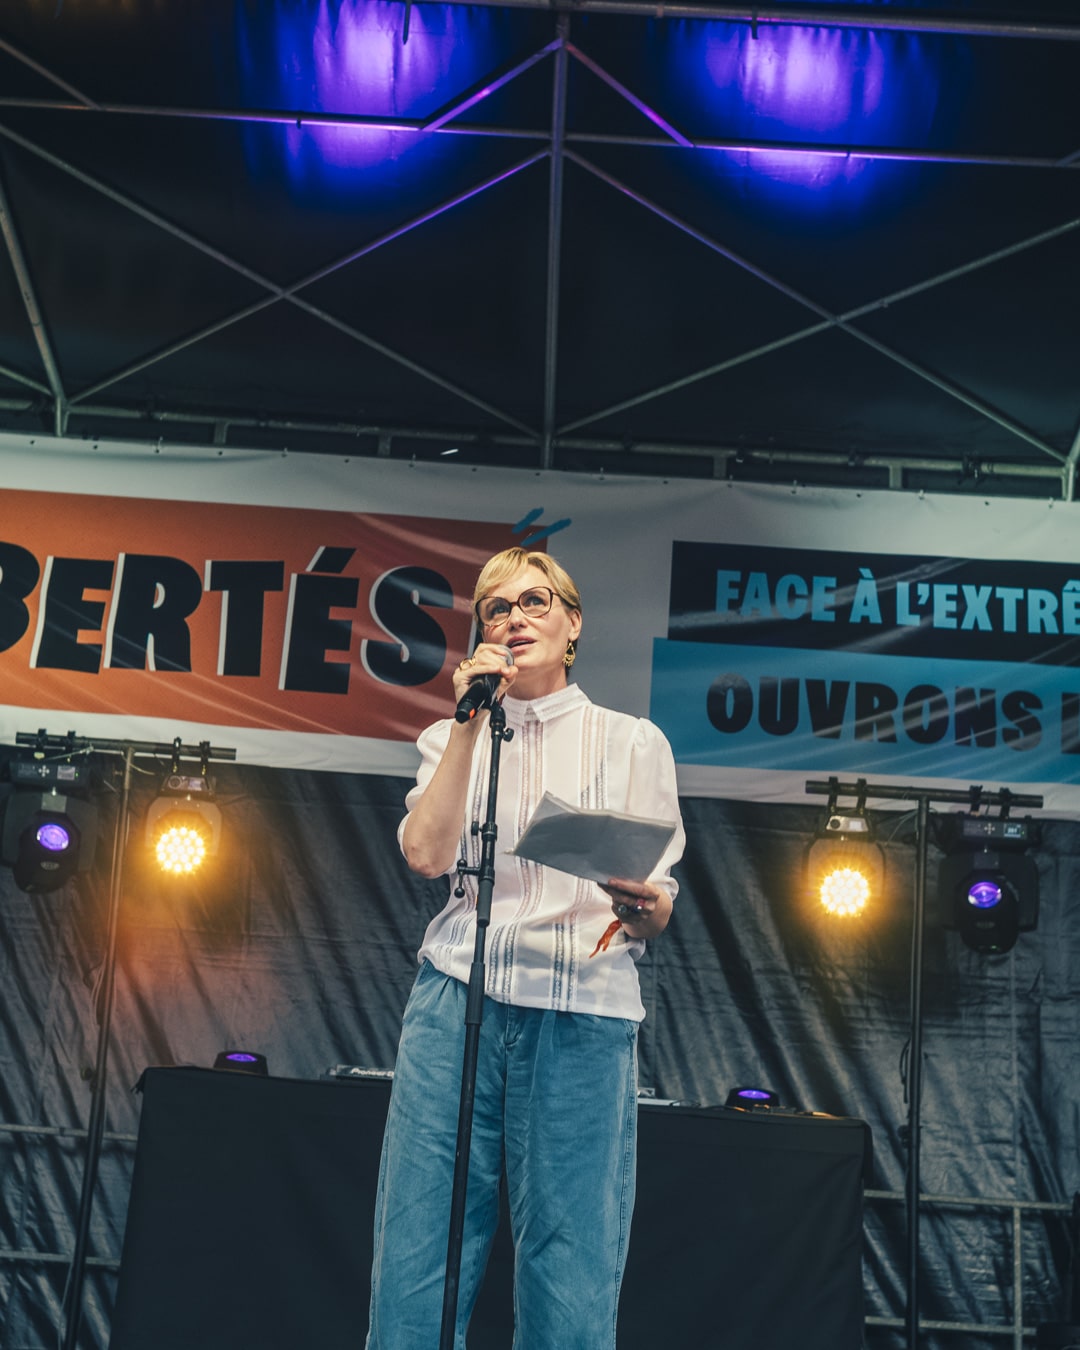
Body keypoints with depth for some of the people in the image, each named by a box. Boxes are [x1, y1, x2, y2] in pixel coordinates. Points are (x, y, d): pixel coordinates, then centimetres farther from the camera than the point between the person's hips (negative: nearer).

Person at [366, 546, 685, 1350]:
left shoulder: (633, 742, 12)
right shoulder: (453, 739, 16)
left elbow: (660, 899, 8)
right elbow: (425, 854, -2)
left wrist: (644, 911, -16)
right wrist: (471, 723, -3)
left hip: (583, 1013, -1)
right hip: (458, 1001, 1)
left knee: (572, 1274, -3)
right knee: (417, 1257, -2)